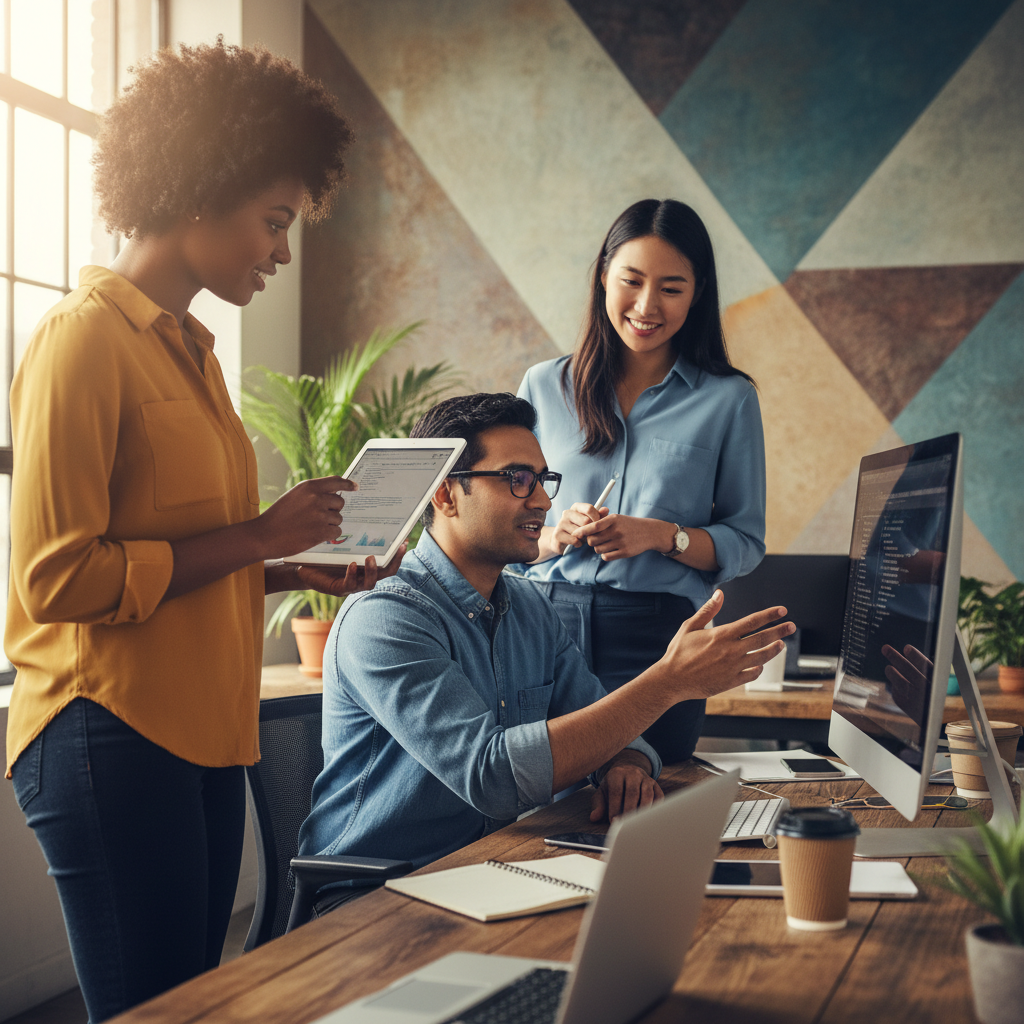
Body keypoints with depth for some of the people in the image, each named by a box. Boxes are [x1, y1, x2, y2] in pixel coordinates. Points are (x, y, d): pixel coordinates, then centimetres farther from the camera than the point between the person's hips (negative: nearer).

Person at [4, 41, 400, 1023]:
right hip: (112, 736, -8)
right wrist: (257, 536, -13)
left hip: (202, 737, 8)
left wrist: (304, 573, 7)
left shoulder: (189, 348, 16)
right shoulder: (86, 336, -10)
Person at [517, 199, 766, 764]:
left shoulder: (729, 400, 6)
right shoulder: (544, 387, 11)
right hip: (544, 627, 1)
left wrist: (664, 536, -12)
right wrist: (553, 538, -9)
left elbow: (745, 543, 5)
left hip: (656, 635, -1)